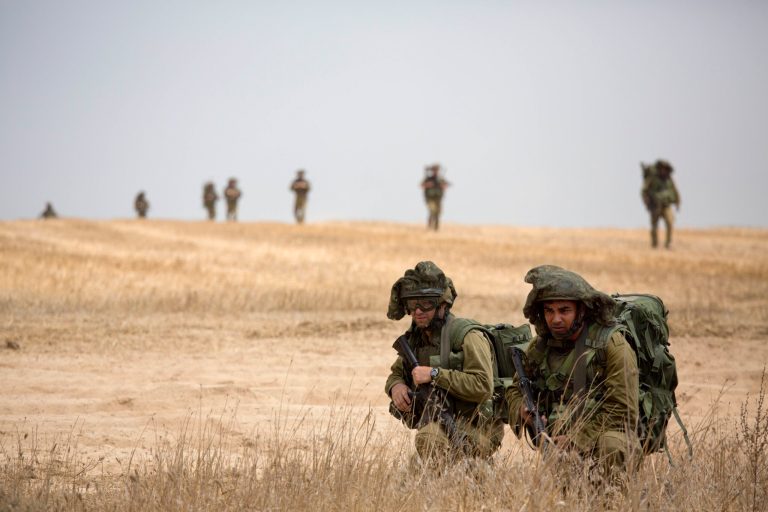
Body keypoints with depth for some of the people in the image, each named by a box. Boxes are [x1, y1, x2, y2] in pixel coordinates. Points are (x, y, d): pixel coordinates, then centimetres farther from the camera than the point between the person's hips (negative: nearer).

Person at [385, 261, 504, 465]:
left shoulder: (468, 336, -14)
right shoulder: (415, 338, 11)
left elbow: (483, 387, -23)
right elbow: (396, 373, 25)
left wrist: (435, 374, -24)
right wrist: (396, 386, -1)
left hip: (476, 431, -9)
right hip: (439, 424, 9)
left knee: (429, 437, -33)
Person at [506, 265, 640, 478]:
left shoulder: (612, 344, -8)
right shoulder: (540, 347, 8)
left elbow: (622, 412, -11)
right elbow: (515, 389, 24)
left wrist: (576, 440, -18)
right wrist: (522, 410, 0)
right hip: (554, 445, 3)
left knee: (610, 446, -35)